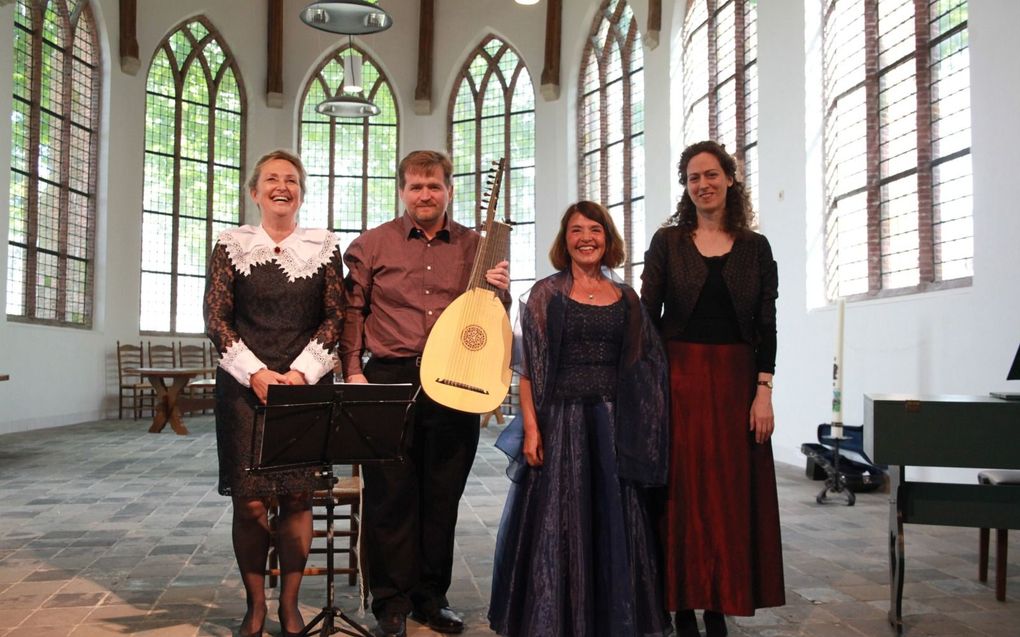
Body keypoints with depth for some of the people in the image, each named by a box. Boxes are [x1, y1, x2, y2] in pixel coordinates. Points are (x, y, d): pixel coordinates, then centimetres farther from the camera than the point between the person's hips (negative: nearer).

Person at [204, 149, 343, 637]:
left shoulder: (323, 247, 7)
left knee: (298, 495, 0)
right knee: (249, 500, -3)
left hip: (306, 384, 0)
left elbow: (335, 317, 2)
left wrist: (302, 372, -9)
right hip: (244, 385, 0)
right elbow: (216, 319, 1)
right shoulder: (231, 245, 6)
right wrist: (255, 373, -10)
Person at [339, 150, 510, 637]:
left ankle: (432, 597, 24)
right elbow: (352, 310, 6)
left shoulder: (475, 246, 10)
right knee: (390, 494, 2)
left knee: (442, 494, 9)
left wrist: (500, 291, -8)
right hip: (390, 381, -1)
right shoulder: (372, 245, 6)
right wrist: (352, 371, -3)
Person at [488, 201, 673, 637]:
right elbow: (527, 368, -4)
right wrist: (531, 428, -13)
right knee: (557, 523, 3)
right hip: (560, 421, -3)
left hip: (613, 427, 3)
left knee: (615, 523, 9)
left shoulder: (626, 298, 10)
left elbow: (641, 368, 11)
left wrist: (635, 428, 2)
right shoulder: (546, 294, 0)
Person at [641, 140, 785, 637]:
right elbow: (647, 318, -1)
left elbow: (766, 325, 5)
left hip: (735, 381, 2)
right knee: (682, 491, 1)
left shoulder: (755, 248, 7)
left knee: (732, 492, 4)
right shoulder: (667, 242, 3)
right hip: (679, 378, -1)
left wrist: (763, 391, -4)